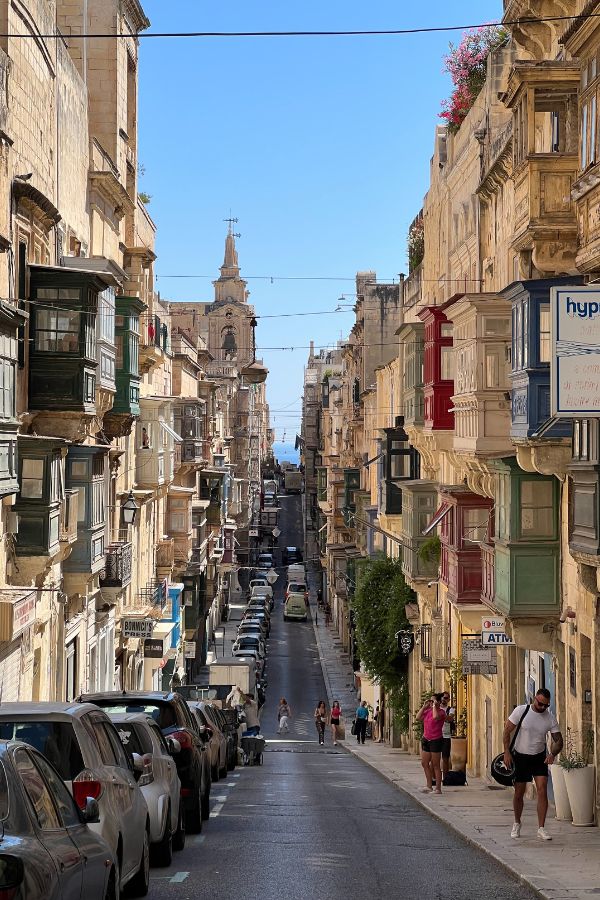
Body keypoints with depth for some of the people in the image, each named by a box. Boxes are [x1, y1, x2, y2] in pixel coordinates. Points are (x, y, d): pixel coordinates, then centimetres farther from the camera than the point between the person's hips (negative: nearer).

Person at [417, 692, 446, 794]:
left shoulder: (441, 711, -8)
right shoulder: (427, 711, 11)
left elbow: (436, 717, -29)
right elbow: (418, 717, 1)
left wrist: (434, 706, -17)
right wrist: (424, 706, 1)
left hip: (436, 740, -7)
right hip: (426, 739, 7)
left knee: (435, 765, -2)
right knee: (424, 763, 9)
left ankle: (438, 788, 4)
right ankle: (429, 786, 18)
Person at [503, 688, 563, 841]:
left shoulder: (550, 718, -6)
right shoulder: (521, 711, -12)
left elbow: (558, 740, -3)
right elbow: (507, 731, -8)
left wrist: (553, 754, -23)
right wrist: (507, 752, -15)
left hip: (540, 758, 1)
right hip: (520, 756, -1)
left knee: (542, 790, -12)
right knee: (519, 793, 5)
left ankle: (541, 828, -7)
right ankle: (517, 824, 28)